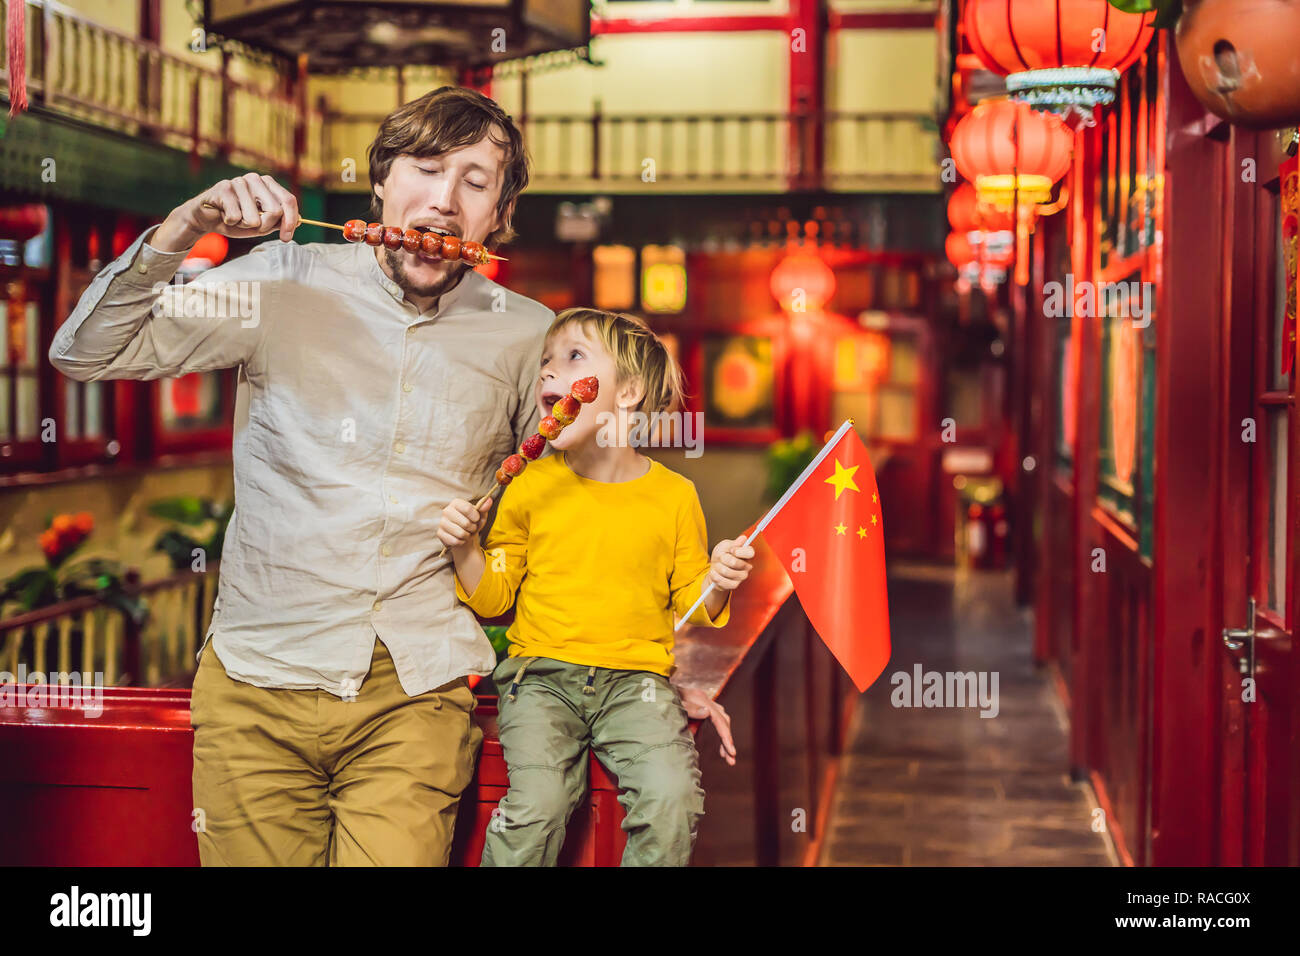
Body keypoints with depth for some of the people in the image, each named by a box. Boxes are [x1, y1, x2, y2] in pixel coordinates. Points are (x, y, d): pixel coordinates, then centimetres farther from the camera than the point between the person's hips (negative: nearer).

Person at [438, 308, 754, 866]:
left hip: (636, 678, 0)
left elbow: (690, 606, 11)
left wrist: (717, 585, -10)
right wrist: (465, 549, -7)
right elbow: (493, 598, 11)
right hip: (541, 674, 0)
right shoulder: (530, 486, 7)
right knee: (536, 805, -26)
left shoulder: (674, 495, 5)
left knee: (671, 800, -26)